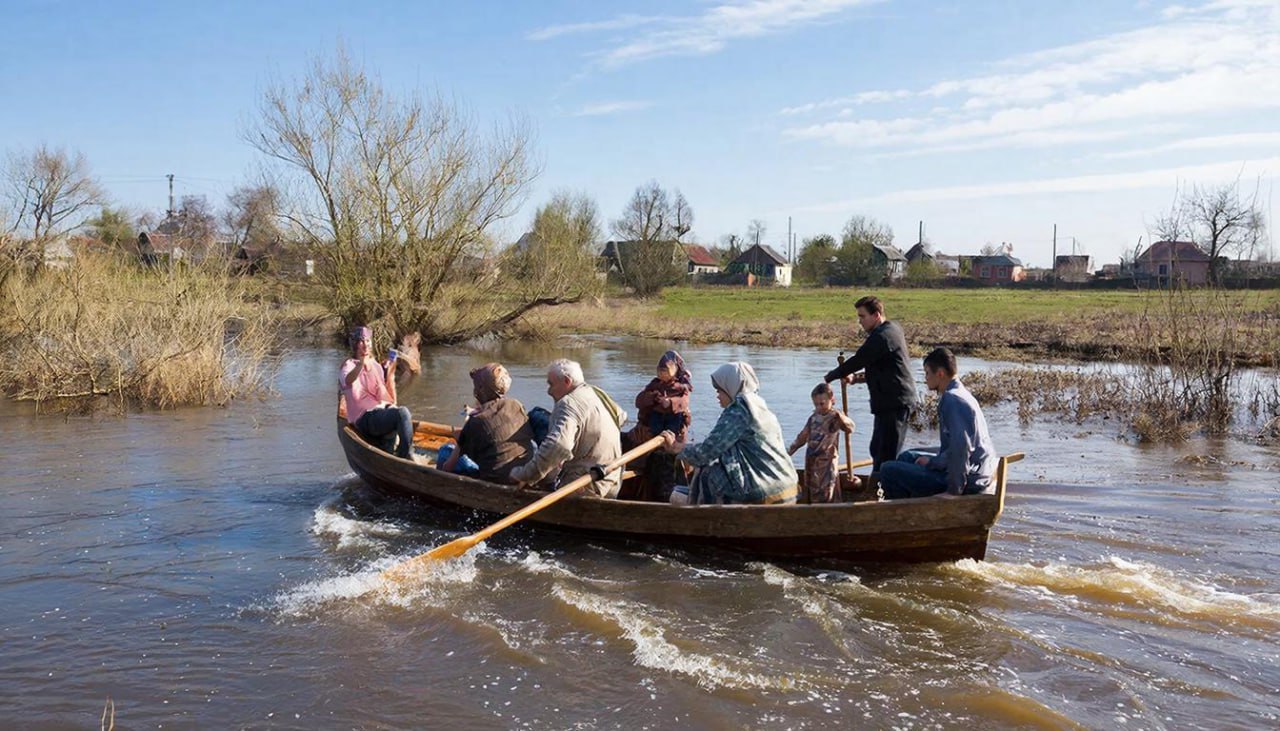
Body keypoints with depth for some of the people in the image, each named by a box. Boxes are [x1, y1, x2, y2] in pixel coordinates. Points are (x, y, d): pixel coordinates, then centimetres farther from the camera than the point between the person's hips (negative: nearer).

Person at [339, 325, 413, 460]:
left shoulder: (377, 366, 21)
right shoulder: (350, 365, 3)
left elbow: (391, 399, 16)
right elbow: (348, 380, -25)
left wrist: (390, 373, 3)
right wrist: (362, 363, -44)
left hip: (383, 411, 6)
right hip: (366, 418, -6)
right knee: (402, 412, -30)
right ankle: (406, 457, -27)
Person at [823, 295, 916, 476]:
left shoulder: (881, 337, -18)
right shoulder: (891, 329, 15)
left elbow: (858, 360, -16)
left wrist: (830, 376, -2)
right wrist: (857, 377, 9)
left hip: (894, 402, -11)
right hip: (890, 401, 11)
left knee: (887, 454, -8)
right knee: (878, 449, 17)